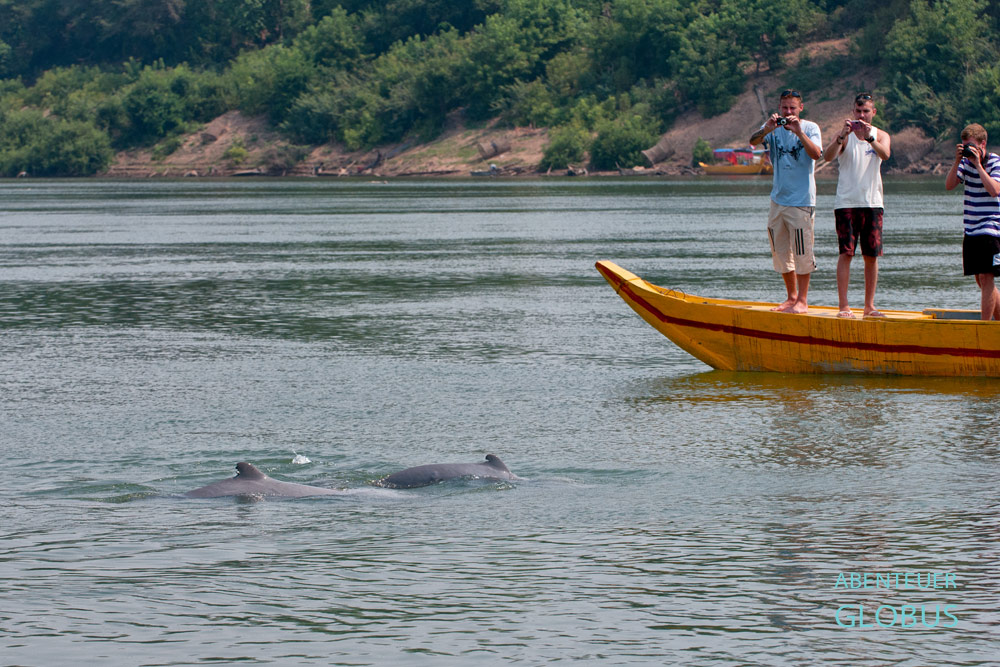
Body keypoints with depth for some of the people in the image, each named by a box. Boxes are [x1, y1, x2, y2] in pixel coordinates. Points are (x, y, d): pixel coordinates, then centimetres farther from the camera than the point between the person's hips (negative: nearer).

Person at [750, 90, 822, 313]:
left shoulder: (810, 128, -3)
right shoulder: (773, 127, 6)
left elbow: (816, 154, -19)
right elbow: (753, 141, -13)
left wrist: (798, 132, -31)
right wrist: (767, 129, -33)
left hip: (802, 200, -5)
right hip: (778, 199, 5)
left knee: (802, 251, -4)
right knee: (780, 252, 11)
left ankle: (802, 300, 3)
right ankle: (791, 296, 23)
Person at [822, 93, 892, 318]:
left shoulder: (881, 136, 7)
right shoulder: (845, 135, 2)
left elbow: (885, 154, -15)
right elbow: (828, 156, -14)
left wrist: (870, 138, -31)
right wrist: (842, 136, -29)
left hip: (872, 203, 2)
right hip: (846, 203, -2)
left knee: (872, 255, 5)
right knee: (846, 253, -8)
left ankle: (869, 306, 12)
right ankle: (843, 306, -8)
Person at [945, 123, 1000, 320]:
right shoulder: (966, 162, 10)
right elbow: (949, 185, 2)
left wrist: (978, 164, -20)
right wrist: (957, 161, -9)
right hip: (970, 230, 7)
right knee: (981, 280, 10)